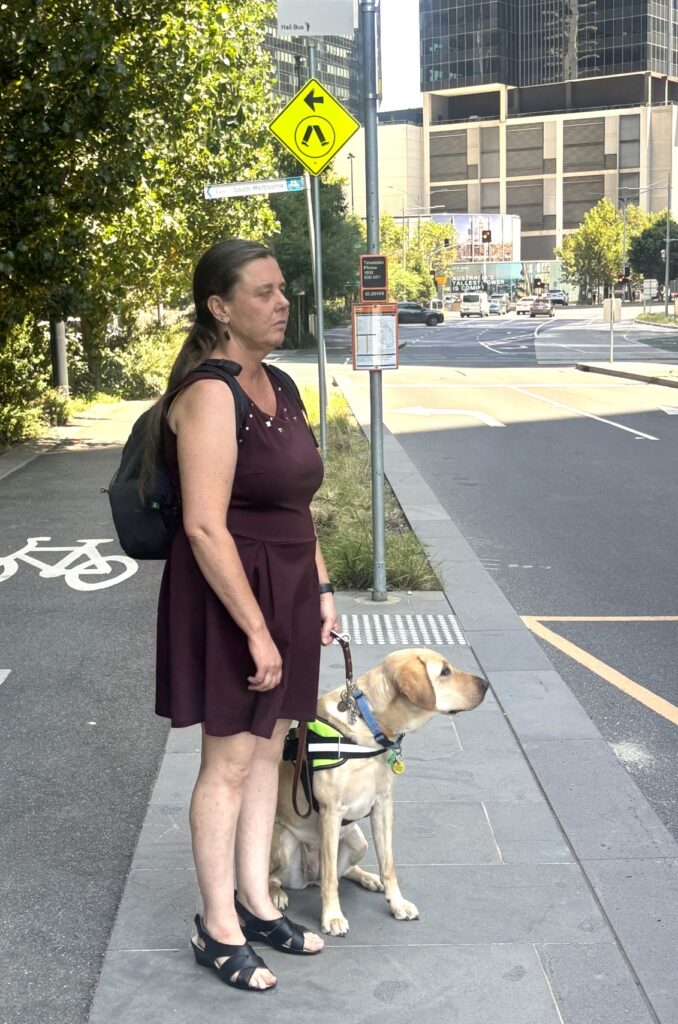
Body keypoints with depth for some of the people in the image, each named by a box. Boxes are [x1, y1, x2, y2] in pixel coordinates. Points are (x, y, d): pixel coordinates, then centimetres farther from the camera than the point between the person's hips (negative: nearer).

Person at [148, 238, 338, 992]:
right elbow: (204, 527, -24)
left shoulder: (274, 386, 9)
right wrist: (256, 631, -23)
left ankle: (255, 902, 31)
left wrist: (320, 588, 14)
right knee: (229, 761, 3)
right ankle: (217, 928, 19)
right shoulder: (209, 394, -19)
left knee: (267, 748, 16)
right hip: (229, 595, -9)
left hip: (285, 588, 9)